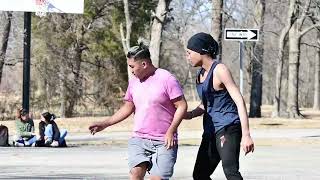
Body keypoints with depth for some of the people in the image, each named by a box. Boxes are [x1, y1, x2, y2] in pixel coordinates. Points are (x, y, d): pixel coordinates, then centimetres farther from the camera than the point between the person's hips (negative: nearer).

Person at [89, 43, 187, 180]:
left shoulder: (166, 79, -8)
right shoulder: (134, 81, 11)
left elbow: (182, 106, -8)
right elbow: (127, 108, 21)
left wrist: (171, 131, -15)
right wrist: (105, 124, 15)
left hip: (164, 142, -4)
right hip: (138, 139, 4)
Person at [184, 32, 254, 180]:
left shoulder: (219, 70, -11)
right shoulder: (201, 74, 15)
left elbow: (239, 101, -18)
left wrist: (246, 135, -25)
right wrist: (189, 115, 4)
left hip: (228, 129, -10)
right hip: (211, 131, 10)